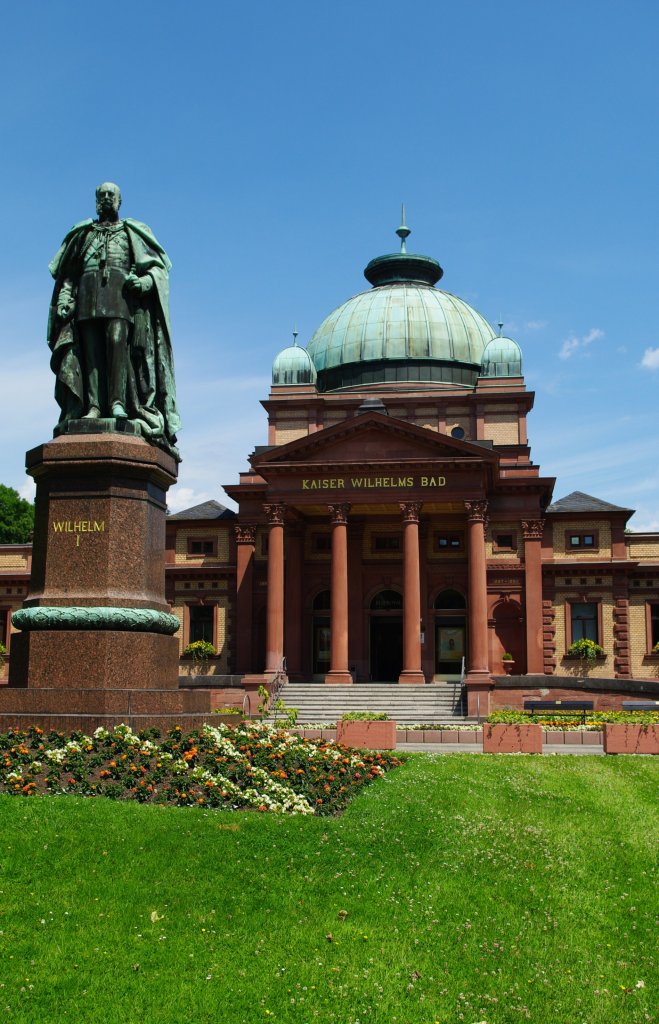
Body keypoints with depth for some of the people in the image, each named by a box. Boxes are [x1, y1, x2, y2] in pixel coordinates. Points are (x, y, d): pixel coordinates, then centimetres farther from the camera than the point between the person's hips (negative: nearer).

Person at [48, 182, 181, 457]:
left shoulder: (132, 233, 19)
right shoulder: (83, 234, 25)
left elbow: (159, 266, 11)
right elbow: (68, 274, 21)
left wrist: (145, 281, -10)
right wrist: (64, 298, 4)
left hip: (120, 294, -2)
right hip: (88, 295, 2)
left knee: (117, 341, -23)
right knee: (91, 350, -11)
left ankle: (118, 403, -31)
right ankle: (94, 405, -19)